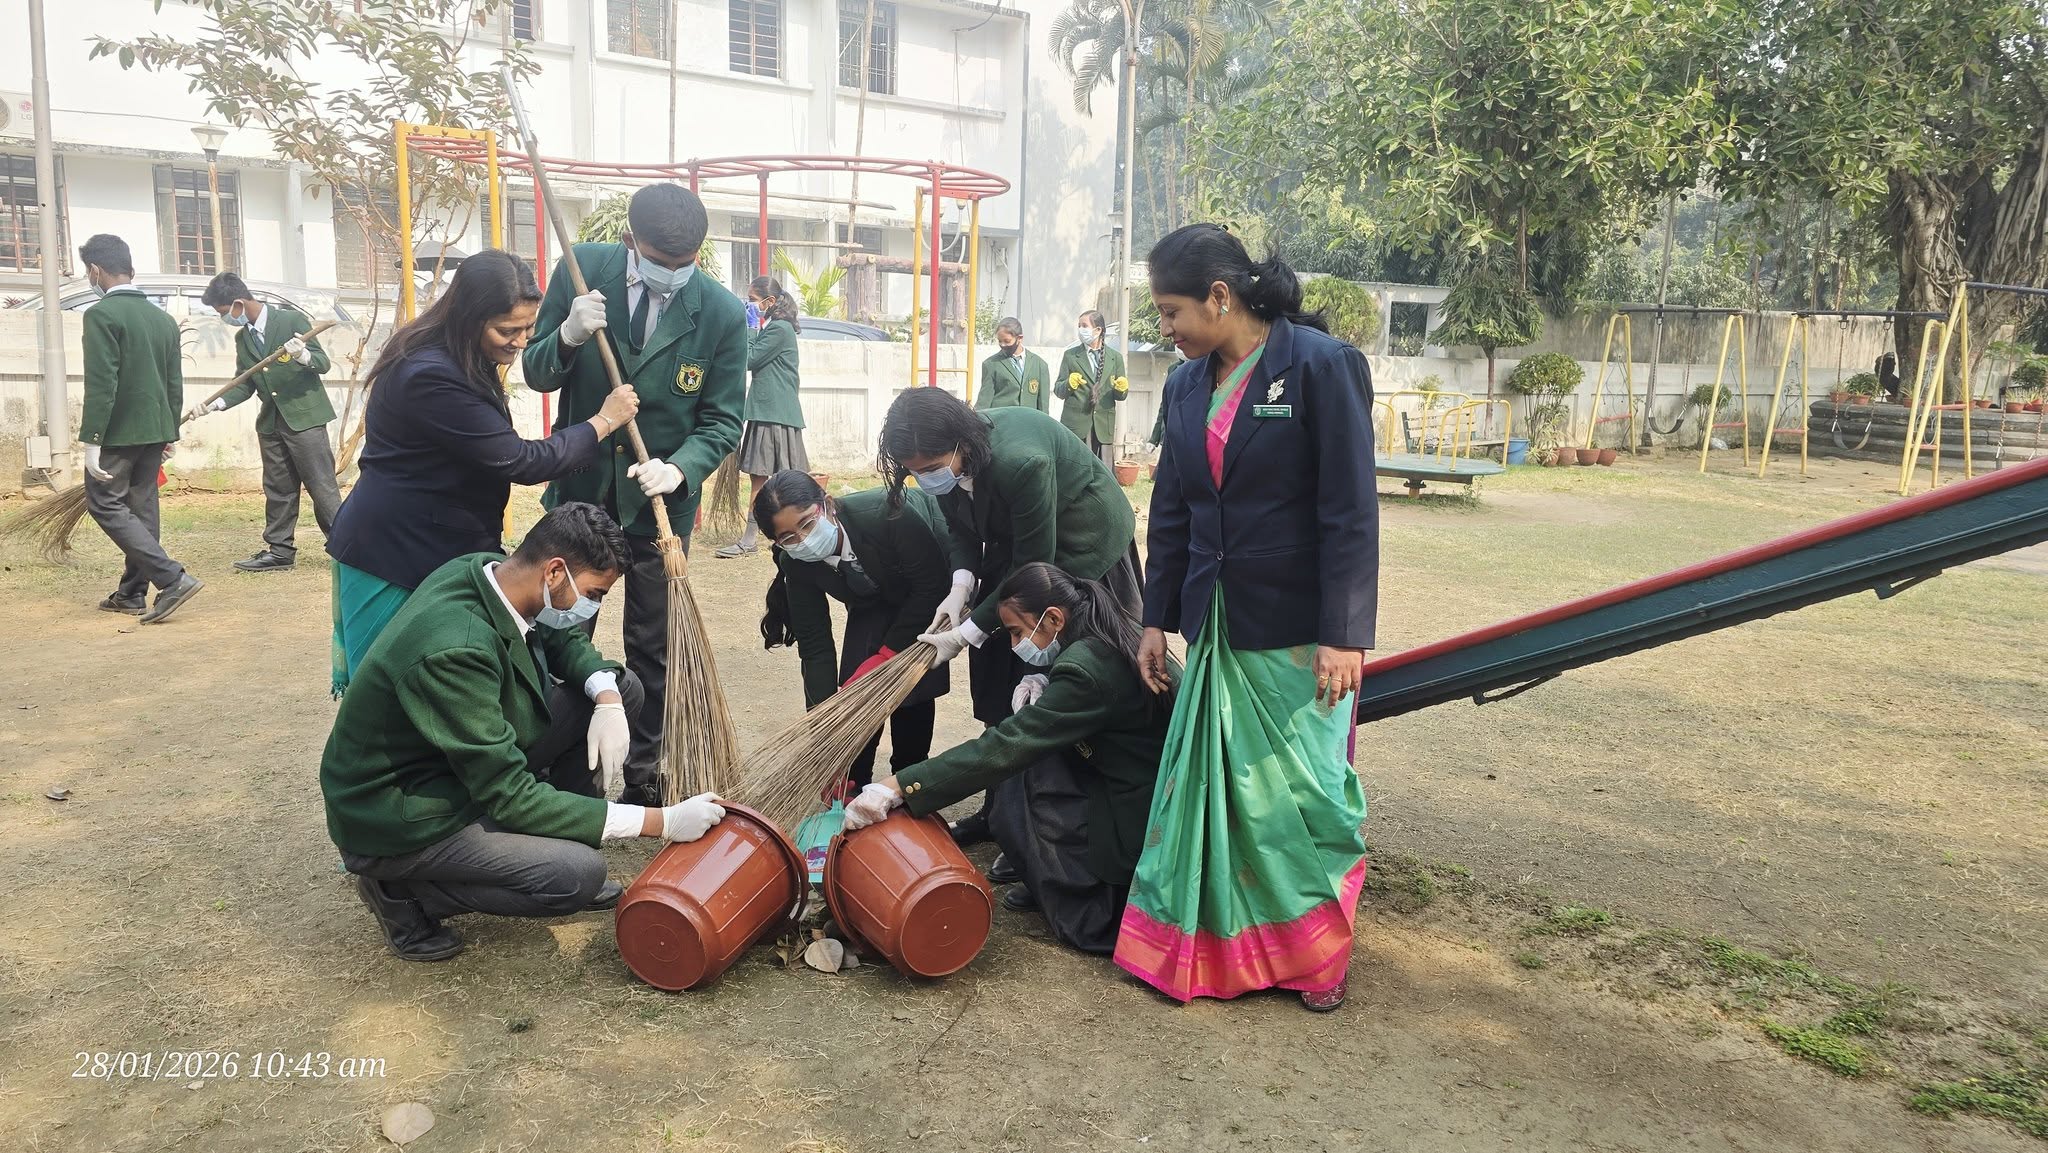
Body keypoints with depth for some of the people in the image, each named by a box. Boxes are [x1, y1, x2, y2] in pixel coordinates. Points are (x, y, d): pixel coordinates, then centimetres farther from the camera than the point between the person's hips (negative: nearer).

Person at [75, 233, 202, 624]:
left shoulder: (101, 314, -13)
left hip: (118, 431, -7)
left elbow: (101, 384, -19)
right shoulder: (163, 318, 9)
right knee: (141, 507, 11)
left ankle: (173, 578, -13)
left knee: (105, 504, -1)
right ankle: (132, 594, 17)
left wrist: (90, 440, -17)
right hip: (155, 430, 7)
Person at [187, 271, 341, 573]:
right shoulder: (241, 338, 12)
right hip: (271, 422, 7)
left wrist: (303, 355, -30)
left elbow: (323, 362, -9)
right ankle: (280, 550, 16)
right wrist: (214, 403, -4)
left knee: (322, 486, -7)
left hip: (304, 416, -7)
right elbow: (244, 384, 11)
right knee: (278, 489, 10)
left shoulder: (292, 320, -7)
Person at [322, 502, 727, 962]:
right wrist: (660, 822, -29)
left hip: (468, 764, 9)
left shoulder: (489, 569, -9)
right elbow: (511, 798, -30)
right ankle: (402, 890, -3)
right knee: (578, 873, -26)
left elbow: (564, 641, 11)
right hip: (396, 816, -8)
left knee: (619, 685, 0)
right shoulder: (455, 649, -34)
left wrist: (608, 699, -12)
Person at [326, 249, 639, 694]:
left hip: (438, 548, 10)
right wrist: (603, 421, -14)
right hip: (393, 557, -9)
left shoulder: (457, 361, 7)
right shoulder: (431, 375, -26)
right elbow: (521, 461, -24)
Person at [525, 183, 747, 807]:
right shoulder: (583, 269, -9)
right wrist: (567, 337, -23)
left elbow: (722, 421, -7)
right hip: (579, 487, 2)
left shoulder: (722, 313, -12)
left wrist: (680, 468, -26)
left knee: (653, 649, 9)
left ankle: (645, 775, 25)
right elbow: (536, 374, -1)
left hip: (659, 498, -1)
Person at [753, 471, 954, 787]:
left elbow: (932, 585, -28)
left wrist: (888, 654, -24)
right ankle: (853, 785, 7)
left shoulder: (887, 514, -41)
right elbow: (815, 649, -21)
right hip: (874, 603, 4)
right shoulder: (798, 563, -25)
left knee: (912, 685, -14)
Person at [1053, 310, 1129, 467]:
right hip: (1075, 424, -1)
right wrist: (1069, 384, -14)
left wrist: (1122, 389, -10)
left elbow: (1119, 396, 13)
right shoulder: (1070, 356, 8)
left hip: (1104, 426, 1)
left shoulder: (1115, 357, 10)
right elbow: (1057, 390, 7)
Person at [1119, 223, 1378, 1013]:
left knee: (1304, 789, 6)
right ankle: (1209, 943, 24)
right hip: (1216, 624, 5)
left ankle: (1319, 953, 26)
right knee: (1210, 787, 9)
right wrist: (1157, 619, 11)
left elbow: (1350, 510, -14)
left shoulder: (1322, 365, -11)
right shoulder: (1187, 385, 6)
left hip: (1297, 630, -5)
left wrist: (1342, 635, -16)